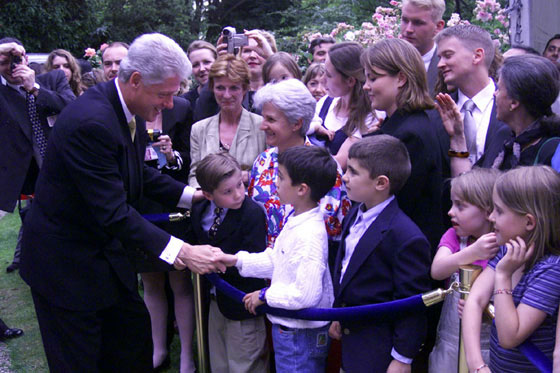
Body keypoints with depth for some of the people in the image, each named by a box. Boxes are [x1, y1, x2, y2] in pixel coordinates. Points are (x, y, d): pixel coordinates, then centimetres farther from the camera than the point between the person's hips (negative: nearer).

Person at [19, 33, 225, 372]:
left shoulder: (130, 111, -2)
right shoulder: (90, 122, -31)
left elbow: (138, 174, 12)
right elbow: (113, 212, -32)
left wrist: (192, 194, 0)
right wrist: (181, 251, -35)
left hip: (103, 250, 9)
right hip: (65, 262, -9)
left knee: (134, 329, 18)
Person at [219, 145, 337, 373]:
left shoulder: (309, 235, -29)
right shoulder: (296, 222, 1)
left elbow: (306, 294, -30)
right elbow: (276, 260, 12)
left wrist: (265, 295, -17)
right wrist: (237, 260, 6)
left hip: (301, 335, -9)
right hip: (287, 328, 9)